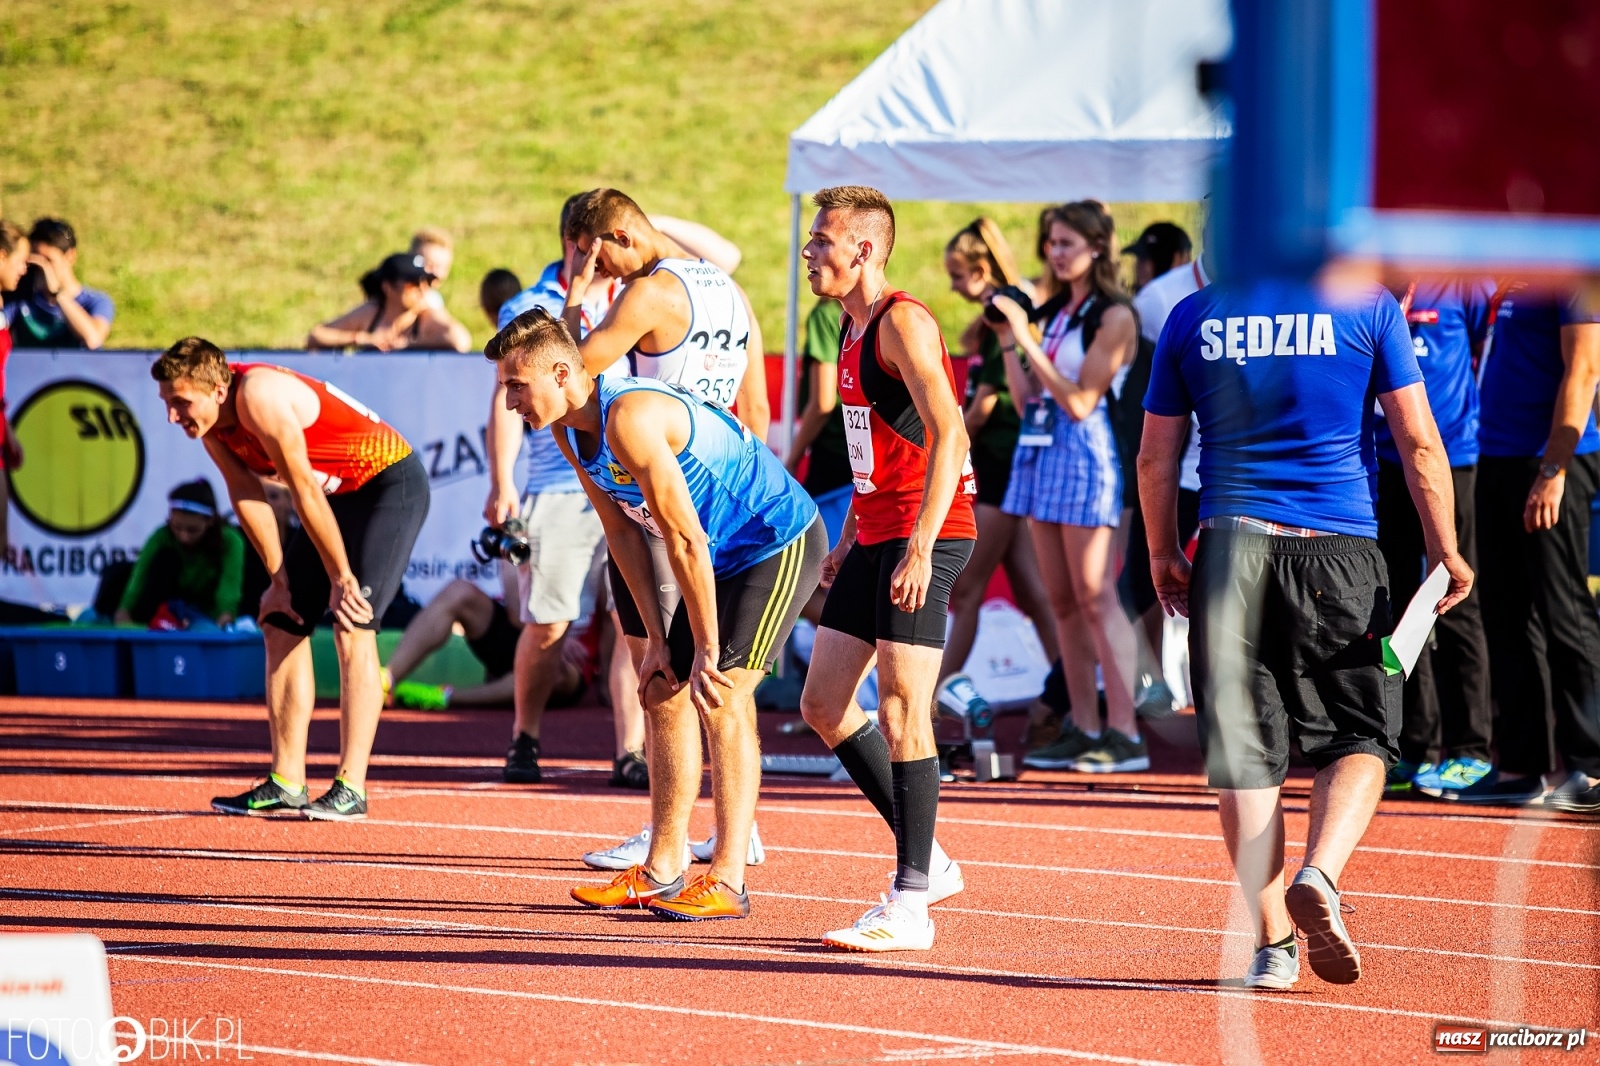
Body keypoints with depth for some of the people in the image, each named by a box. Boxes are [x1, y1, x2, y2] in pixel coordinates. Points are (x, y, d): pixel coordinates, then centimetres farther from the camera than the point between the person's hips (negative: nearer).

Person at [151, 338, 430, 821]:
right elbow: (247, 496, 5)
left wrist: (342, 577, -21)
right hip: (339, 495, 9)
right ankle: (286, 784, 5)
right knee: (282, 626, 4)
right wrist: (280, 578, 2)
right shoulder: (210, 422, -4)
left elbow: (305, 493, -26)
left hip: (391, 482, -9)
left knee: (352, 629, -20)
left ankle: (351, 789, -22)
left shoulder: (259, 397, -30)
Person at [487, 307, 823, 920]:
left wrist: (707, 650, -22)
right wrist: (657, 639, 3)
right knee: (666, 695, 7)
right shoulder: (568, 428, 0)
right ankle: (660, 875, 12)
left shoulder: (630, 419, -30)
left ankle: (727, 881, -14)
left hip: (781, 544, -10)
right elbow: (623, 530, 6)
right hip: (723, 557, 10)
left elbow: (684, 540, -27)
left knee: (722, 698, -16)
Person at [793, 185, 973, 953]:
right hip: (876, 536, 10)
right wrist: (850, 539, 24)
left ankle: (910, 906, -8)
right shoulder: (852, 328, 17)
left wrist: (919, 548, -27)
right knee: (823, 705, 10)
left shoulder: (903, 322, -13)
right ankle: (927, 861, 18)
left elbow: (946, 434, -21)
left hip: (924, 538, -10)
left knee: (902, 711, -11)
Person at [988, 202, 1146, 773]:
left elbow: (1080, 400, -16)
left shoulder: (1113, 317, -8)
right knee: (1062, 600, 7)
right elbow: (1027, 401, 13)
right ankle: (1083, 728, 9)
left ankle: (1123, 732, -11)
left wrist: (1027, 337, -17)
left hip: (1085, 453, -8)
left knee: (1095, 597, -10)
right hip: (1040, 449, 8)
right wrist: (1008, 340, 4)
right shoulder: (1053, 310, 13)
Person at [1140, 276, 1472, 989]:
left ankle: (1273, 943, 3)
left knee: (1244, 750, 6)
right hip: (1340, 554, -1)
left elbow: (1155, 458, 11)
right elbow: (1419, 443, -1)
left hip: (1231, 548, 1)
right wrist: (1445, 553, 8)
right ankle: (1320, 876, -17)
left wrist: (1162, 557, 23)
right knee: (1358, 737, 9)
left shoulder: (1193, 316, 6)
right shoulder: (1368, 307, 0)